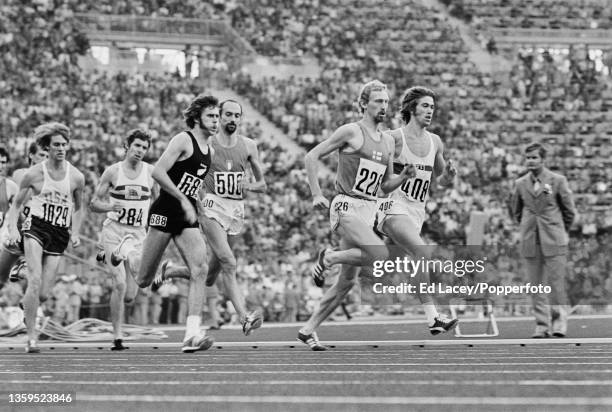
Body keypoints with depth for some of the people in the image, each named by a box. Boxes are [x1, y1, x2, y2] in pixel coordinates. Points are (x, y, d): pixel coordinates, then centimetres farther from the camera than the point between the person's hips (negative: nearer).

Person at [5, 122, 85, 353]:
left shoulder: (76, 177, 2)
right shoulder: (35, 174, -2)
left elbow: (77, 208, 18)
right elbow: (16, 204, 7)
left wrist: (75, 233, 6)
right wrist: (12, 228, -8)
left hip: (60, 235, 2)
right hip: (36, 227, -2)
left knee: (43, 293, -2)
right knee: (35, 280, -21)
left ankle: (27, 309, 34)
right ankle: (31, 337, -15)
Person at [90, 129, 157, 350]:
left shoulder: (151, 172, 3)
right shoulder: (112, 172, -2)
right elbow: (93, 203, 2)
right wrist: (110, 206, -18)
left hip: (138, 234, 2)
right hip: (114, 231, -2)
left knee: (129, 296, -5)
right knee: (119, 285, -15)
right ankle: (117, 337, -6)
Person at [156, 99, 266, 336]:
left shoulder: (248, 146, 8)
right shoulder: (205, 144, -1)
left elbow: (262, 185, 13)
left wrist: (249, 186, -8)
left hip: (237, 210, 5)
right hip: (212, 207, -5)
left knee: (208, 278, 11)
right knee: (228, 263, -24)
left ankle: (170, 271, 38)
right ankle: (244, 317, -32)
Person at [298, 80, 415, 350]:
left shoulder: (388, 142, 15)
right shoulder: (351, 132, -6)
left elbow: (385, 186, 22)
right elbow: (311, 157, -6)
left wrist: (404, 176, 2)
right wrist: (316, 195, -14)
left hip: (368, 210, 7)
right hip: (347, 207, -7)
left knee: (348, 281, 6)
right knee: (381, 255, -26)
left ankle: (308, 329, 14)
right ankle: (328, 258, -4)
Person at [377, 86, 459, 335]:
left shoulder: (435, 142, 11)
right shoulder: (394, 138, -7)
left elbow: (441, 181, 22)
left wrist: (448, 176, -1)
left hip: (417, 212, 7)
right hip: (394, 208, -7)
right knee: (424, 253, -27)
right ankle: (433, 318, -32)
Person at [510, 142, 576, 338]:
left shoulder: (557, 181, -1)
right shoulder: (520, 184, 7)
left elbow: (569, 210, 7)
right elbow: (516, 210, 21)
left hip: (554, 241, -3)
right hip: (530, 242, 3)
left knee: (556, 284, -6)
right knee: (536, 285, 2)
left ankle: (559, 324, 3)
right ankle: (542, 325, 6)